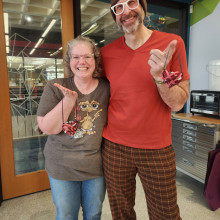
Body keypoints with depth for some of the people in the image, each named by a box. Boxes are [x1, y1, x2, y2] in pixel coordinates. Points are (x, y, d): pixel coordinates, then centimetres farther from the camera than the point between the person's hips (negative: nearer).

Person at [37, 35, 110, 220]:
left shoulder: (106, 88, -5)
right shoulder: (55, 88, -9)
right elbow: (47, 128, -14)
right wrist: (69, 100, -25)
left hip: (96, 166, 1)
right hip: (63, 167, -1)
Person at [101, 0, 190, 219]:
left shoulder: (172, 44, -5)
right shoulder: (106, 52, 0)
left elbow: (178, 103, -8)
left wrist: (160, 75, -25)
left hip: (157, 150, -1)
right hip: (113, 147, 2)